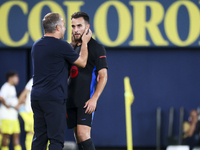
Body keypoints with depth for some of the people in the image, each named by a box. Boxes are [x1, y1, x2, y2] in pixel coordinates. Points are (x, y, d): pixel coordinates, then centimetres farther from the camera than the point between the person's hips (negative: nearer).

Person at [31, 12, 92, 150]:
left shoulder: (36, 46, 14)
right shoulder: (61, 46, -11)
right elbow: (82, 62, 0)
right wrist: (85, 42, 16)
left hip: (36, 97, 8)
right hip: (54, 98, -8)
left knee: (39, 139, 9)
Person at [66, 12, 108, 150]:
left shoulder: (96, 48, -3)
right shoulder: (72, 47, 17)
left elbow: (103, 76, -9)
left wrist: (94, 98, -18)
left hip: (86, 101, -7)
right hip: (71, 100, 7)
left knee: (83, 134, -17)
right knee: (78, 137, 5)